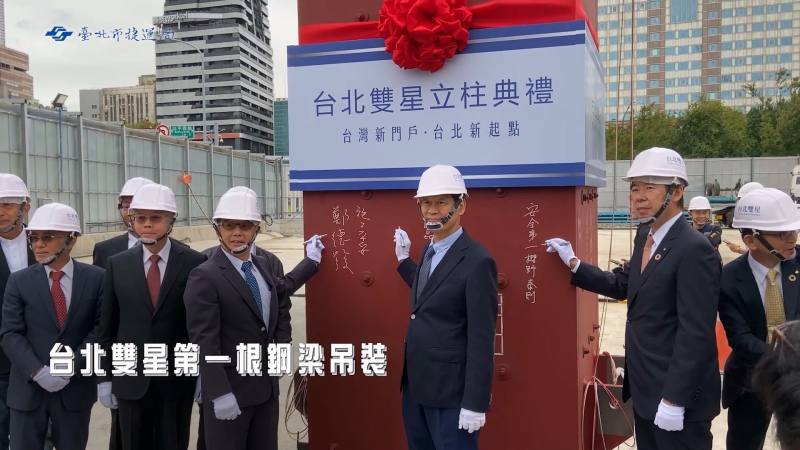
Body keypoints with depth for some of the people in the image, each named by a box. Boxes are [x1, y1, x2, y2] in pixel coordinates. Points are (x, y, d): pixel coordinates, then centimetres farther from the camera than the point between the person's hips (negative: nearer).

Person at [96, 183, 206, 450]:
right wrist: (104, 376, 3)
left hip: (178, 377, -2)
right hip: (130, 378, 2)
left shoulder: (194, 263, -7)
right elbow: (107, 325, 4)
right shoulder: (117, 264, 1)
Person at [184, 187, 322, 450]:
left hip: (268, 385, 6)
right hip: (229, 390, -6)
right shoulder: (205, 277, -16)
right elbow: (204, 342, -19)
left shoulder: (267, 265, 5)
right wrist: (220, 393, -22)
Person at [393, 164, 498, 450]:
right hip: (415, 385, 8)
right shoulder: (429, 251, 8)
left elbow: (481, 339, -19)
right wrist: (403, 260, 16)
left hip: (450, 391, -8)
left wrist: (475, 404, -18)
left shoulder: (477, 261, -19)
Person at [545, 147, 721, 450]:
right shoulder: (645, 235, 6)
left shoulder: (694, 249, -21)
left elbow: (695, 334, -23)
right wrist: (573, 263, 11)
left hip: (677, 396, -8)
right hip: (645, 389, 8)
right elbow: (624, 286, 17)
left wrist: (674, 400, -22)